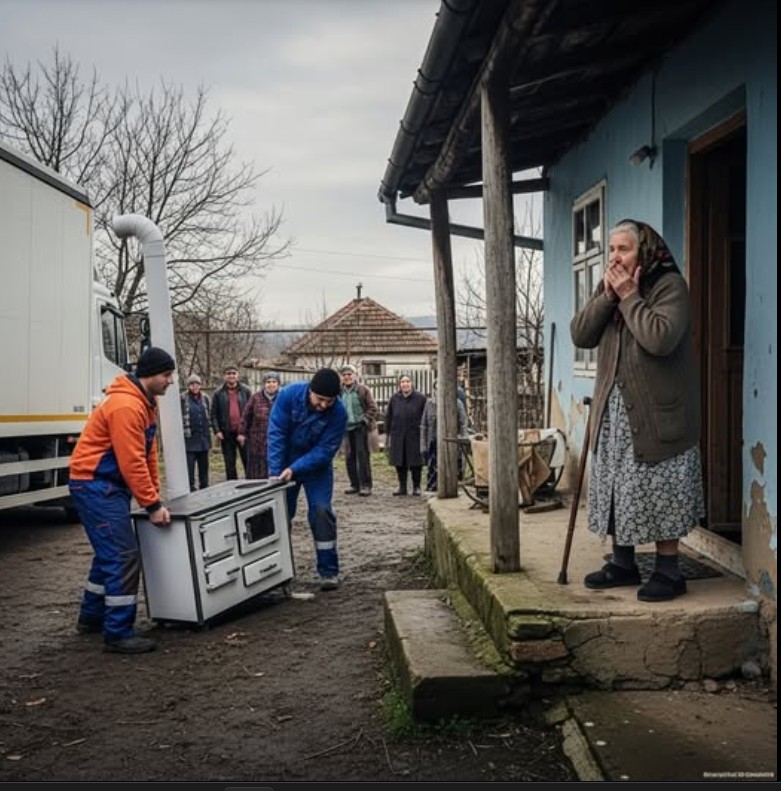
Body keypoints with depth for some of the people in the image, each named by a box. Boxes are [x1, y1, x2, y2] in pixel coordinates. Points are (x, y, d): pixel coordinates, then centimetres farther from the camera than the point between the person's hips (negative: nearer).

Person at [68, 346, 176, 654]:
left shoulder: (146, 403, 10)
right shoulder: (126, 406, -22)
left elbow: (148, 454, 15)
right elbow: (132, 462, -24)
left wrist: (155, 494, 11)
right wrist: (152, 505, -21)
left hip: (109, 486, 11)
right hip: (95, 485, -11)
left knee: (109, 553, 19)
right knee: (123, 556, -12)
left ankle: (91, 617, 32)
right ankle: (118, 634, -8)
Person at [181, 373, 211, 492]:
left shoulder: (205, 398, 9)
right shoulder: (183, 399, -6)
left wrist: (209, 434, 14)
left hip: (203, 438, 5)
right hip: (189, 439, -5)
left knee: (204, 466, 13)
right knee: (190, 467, -6)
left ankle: (204, 489, 22)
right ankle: (191, 490, -2)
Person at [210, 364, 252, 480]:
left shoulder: (245, 391, 3)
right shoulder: (218, 393, 3)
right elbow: (214, 414, 2)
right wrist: (217, 431, -8)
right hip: (227, 433, 1)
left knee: (248, 461, 4)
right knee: (230, 464, 7)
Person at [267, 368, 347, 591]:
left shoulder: (338, 413, -26)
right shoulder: (289, 394, -25)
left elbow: (324, 451, -24)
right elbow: (276, 434, -22)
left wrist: (294, 469, -33)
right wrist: (275, 472, -26)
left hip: (316, 465, -1)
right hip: (286, 462, 1)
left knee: (321, 511, -11)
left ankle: (329, 571, -3)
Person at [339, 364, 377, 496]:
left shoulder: (363, 390, -3)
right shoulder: (340, 391, 9)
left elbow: (372, 407, -3)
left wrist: (366, 419, -13)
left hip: (360, 427, -5)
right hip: (346, 427, 5)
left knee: (362, 455, -6)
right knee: (350, 456, 7)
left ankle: (365, 485, -3)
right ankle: (355, 484, 16)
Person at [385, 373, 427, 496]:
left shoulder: (420, 398, -3)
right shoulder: (394, 398, 4)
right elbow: (388, 417, 9)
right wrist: (388, 435, 7)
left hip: (415, 436, -2)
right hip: (398, 437, 3)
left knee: (415, 463, 2)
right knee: (400, 463, 7)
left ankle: (416, 487, 13)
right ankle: (402, 487, 19)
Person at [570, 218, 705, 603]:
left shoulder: (670, 286, -11)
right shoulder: (609, 288, 11)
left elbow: (661, 338, -26)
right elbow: (580, 335, 0)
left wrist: (629, 297, -19)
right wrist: (607, 295, -11)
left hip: (656, 412, -7)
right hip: (613, 411, 7)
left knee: (659, 494, -2)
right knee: (616, 488, 12)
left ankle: (668, 570, 9)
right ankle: (623, 563, 25)